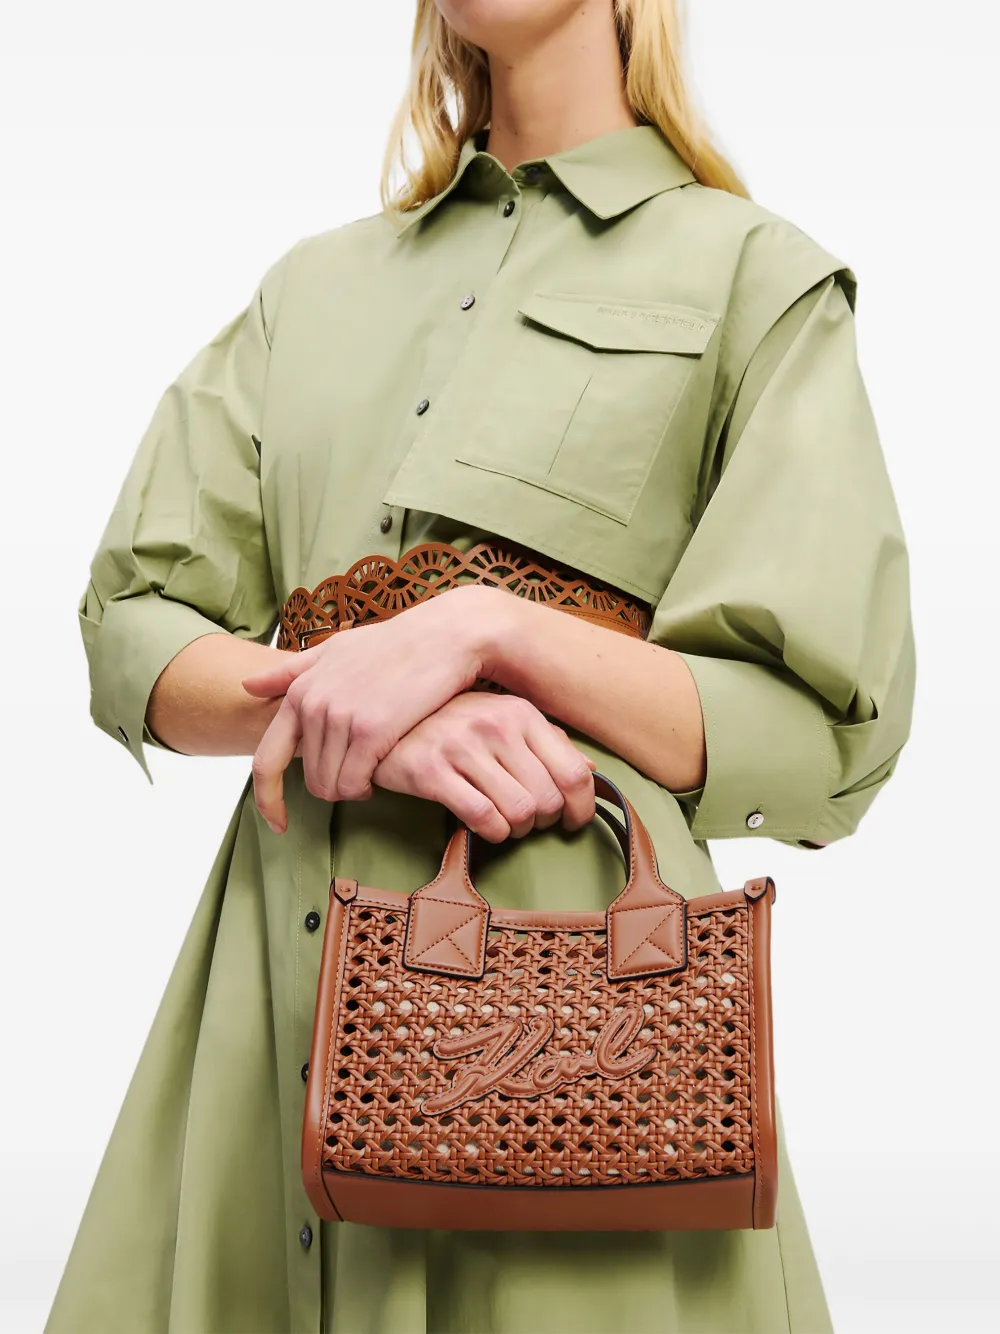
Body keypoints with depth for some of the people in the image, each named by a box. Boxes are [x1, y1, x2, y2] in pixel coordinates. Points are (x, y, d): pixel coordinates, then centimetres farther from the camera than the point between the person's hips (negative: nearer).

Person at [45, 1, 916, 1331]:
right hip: (283, 964, 4)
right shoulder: (313, 280, 15)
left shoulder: (756, 271, 3)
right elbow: (132, 624, 8)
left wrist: (487, 630, -17)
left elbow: (824, 735, -4)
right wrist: (360, 692, -12)